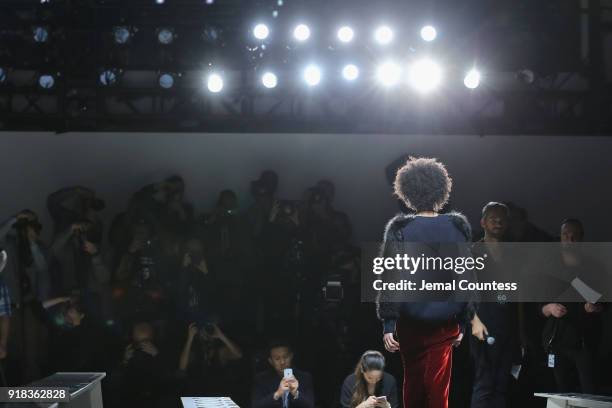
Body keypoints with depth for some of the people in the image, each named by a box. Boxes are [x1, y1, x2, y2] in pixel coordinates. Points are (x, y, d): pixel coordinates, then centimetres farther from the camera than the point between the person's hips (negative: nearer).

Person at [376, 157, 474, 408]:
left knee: (413, 383, 15)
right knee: (438, 387, 3)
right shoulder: (458, 227, 0)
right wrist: (464, 321, 9)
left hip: (410, 322, -1)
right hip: (445, 323, 1)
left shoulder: (400, 229, -7)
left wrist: (388, 324, -12)